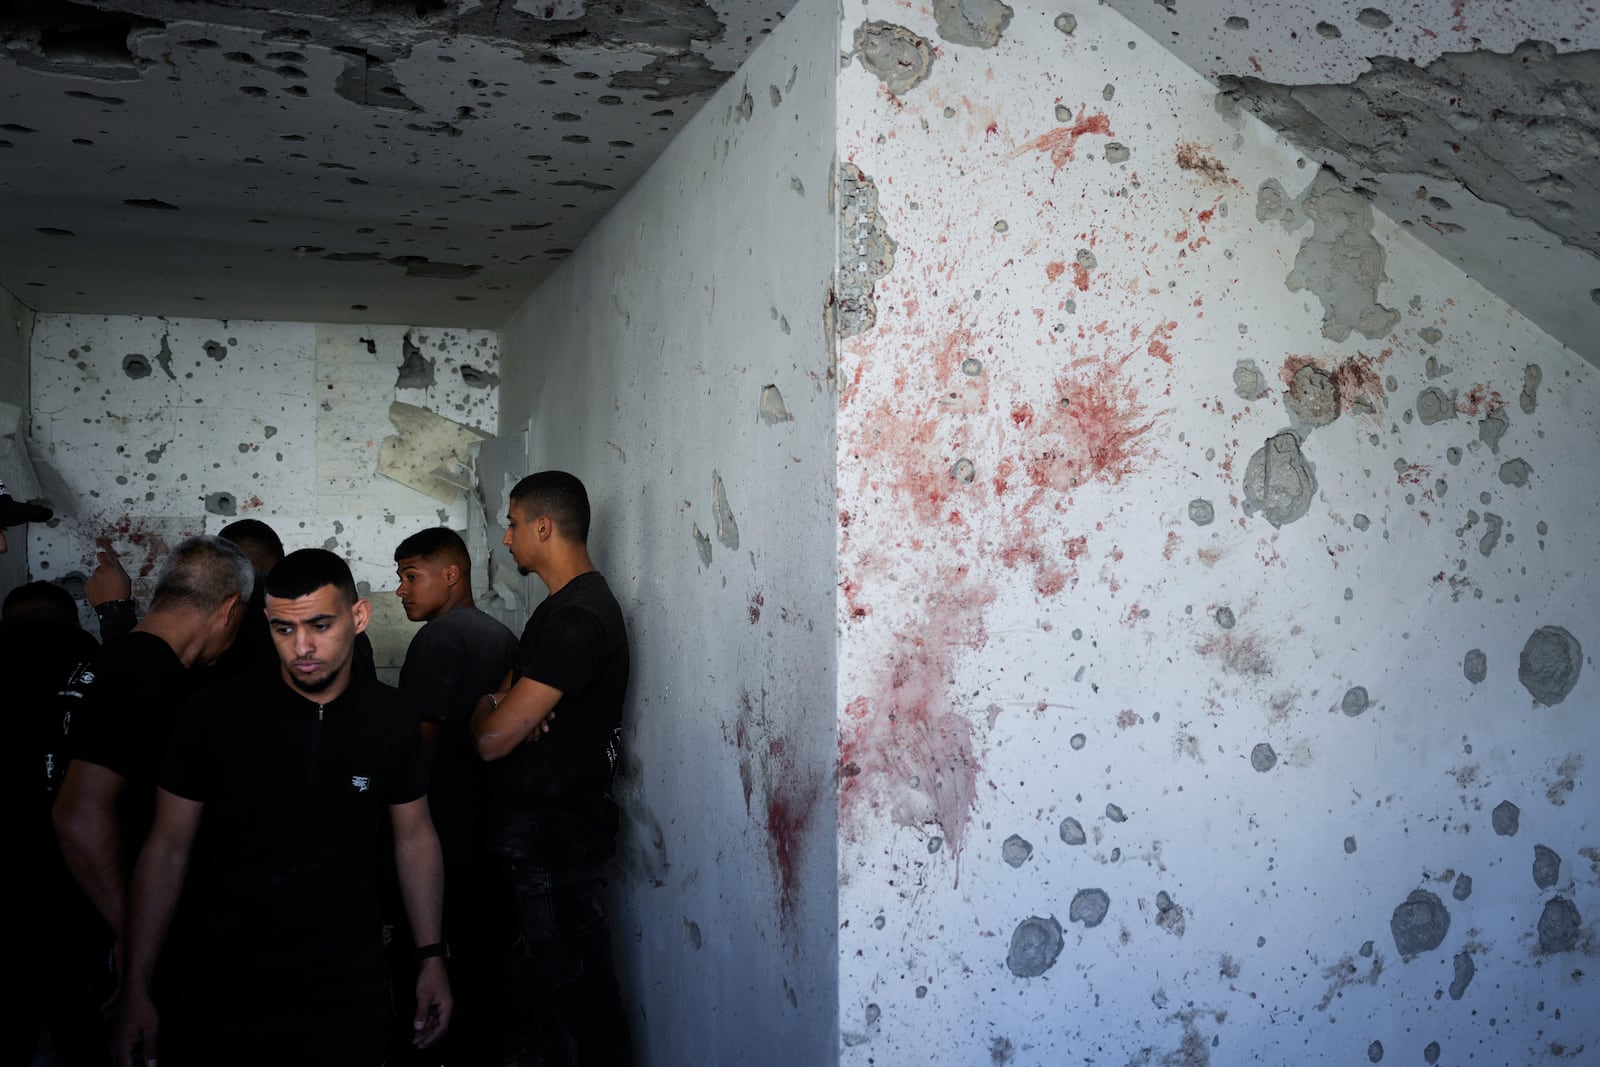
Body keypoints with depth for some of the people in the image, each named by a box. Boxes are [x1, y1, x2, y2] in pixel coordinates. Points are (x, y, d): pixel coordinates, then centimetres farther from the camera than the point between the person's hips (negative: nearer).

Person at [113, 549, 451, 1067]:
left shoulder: (390, 719, -4)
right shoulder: (217, 711, -10)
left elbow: (415, 838, 6)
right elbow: (168, 849, -5)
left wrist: (432, 957, 6)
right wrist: (137, 989, -6)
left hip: (346, 989, 1)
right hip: (215, 989, -1)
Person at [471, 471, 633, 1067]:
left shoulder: (576, 619, -22)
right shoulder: (570, 605, 13)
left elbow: (493, 738, -23)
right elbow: (509, 696, 16)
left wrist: (484, 710, 0)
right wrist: (499, 705, -7)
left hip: (556, 834, -10)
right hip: (544, 823, 10)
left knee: (578, 985, 0)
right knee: (561, 976, 21)